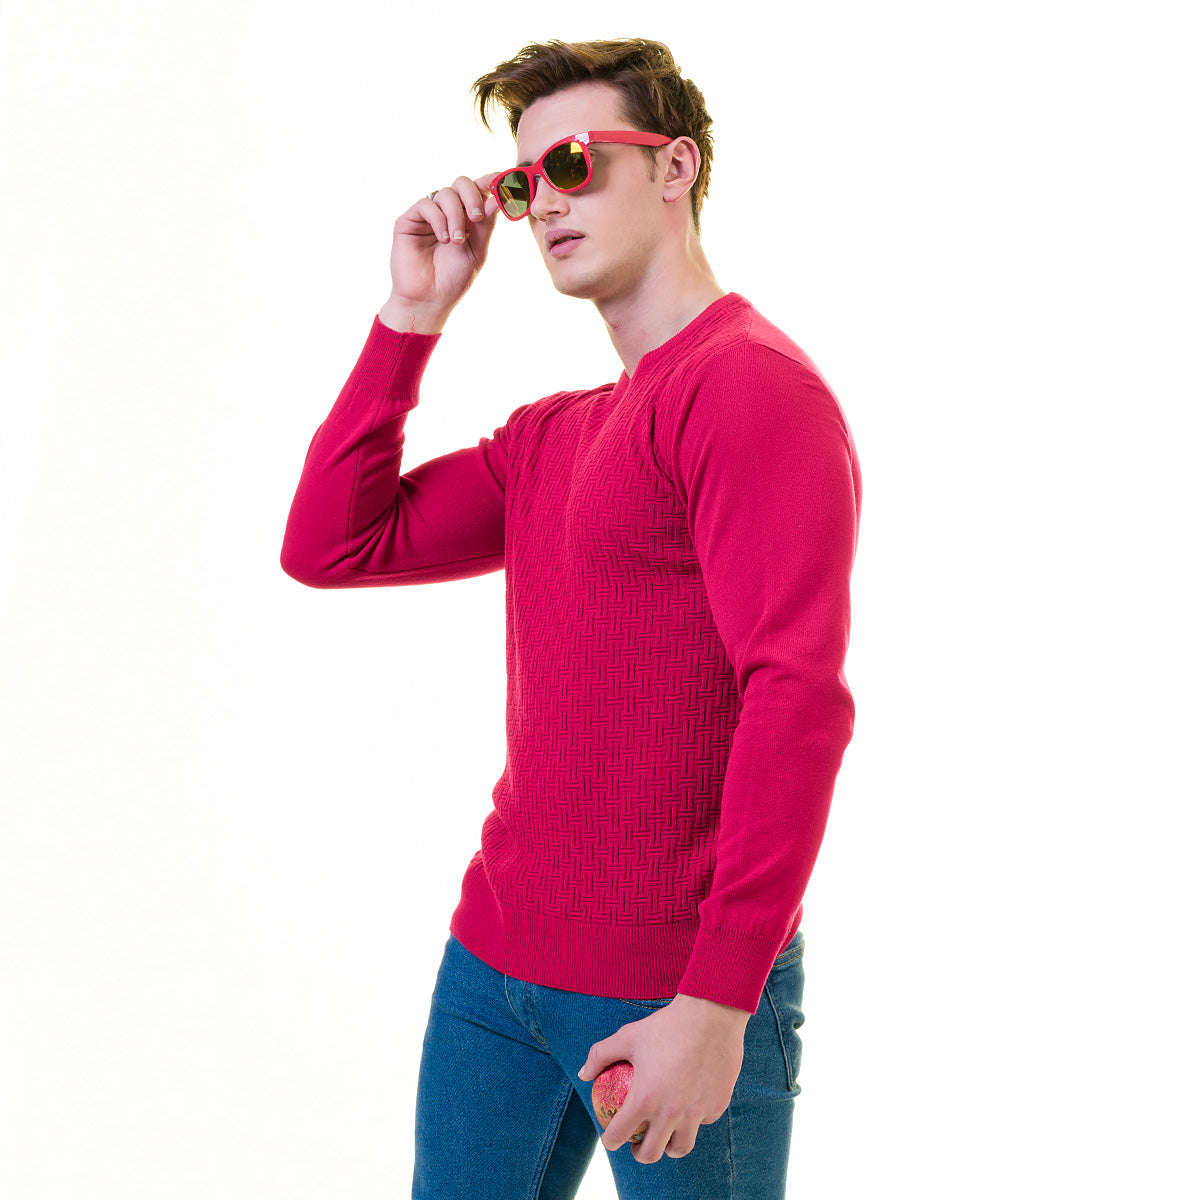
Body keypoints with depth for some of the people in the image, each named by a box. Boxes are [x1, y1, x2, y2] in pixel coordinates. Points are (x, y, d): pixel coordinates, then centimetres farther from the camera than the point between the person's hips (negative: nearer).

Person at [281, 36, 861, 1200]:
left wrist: (717, 1003, -24)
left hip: (678, 1000, -7)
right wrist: (412, 315, 6)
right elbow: (328, 548, 11)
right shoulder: (550, 436, 14)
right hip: (492, 970, 8)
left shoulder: (753, 386, -13)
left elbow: (798, 701, -21)